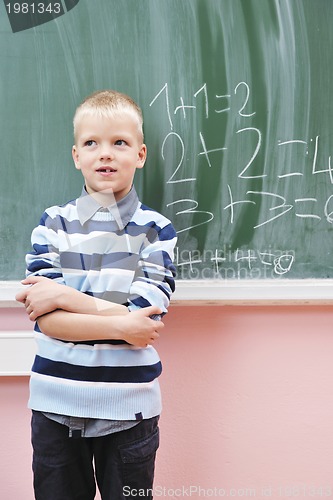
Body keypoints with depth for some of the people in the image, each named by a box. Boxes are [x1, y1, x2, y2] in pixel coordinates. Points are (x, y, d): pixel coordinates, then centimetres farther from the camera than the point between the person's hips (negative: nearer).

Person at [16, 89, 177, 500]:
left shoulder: (156, 230, -3)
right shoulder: (52, 224, 0)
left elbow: (144, 321, -14)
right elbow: (47, 320, -10)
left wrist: (64, 296, -15)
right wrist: (119, 327, -19)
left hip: (129, 412, -1)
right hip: (56, 406, 1)